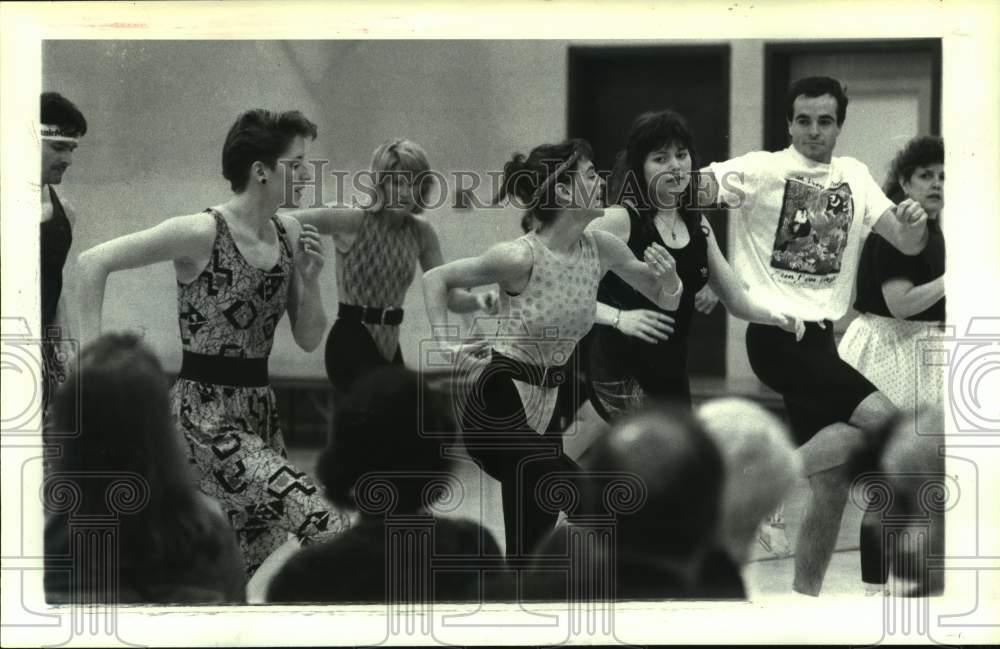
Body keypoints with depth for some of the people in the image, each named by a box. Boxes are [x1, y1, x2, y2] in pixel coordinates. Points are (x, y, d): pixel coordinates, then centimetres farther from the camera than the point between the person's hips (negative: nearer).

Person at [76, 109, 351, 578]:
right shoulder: (202, 233, -15)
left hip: (259, 411, 8)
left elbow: (309, 340, 10)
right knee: (320, 524, -21)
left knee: (259, 567, 12)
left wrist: (309, 280, -6)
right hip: (206, 412, -8)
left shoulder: (289, 235, 6)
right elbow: (94, 262, -11)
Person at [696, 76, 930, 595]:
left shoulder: (854, 178, 11)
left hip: (821, 337, 7)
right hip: (776, 334, -7)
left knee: (834, 483, 5)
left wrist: (914, 225, -16)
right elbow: (695, 187, -19)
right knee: (884, 418, -21)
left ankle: (805, 593, 14)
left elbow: (906, 244, 7)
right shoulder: (763, 169, -7)